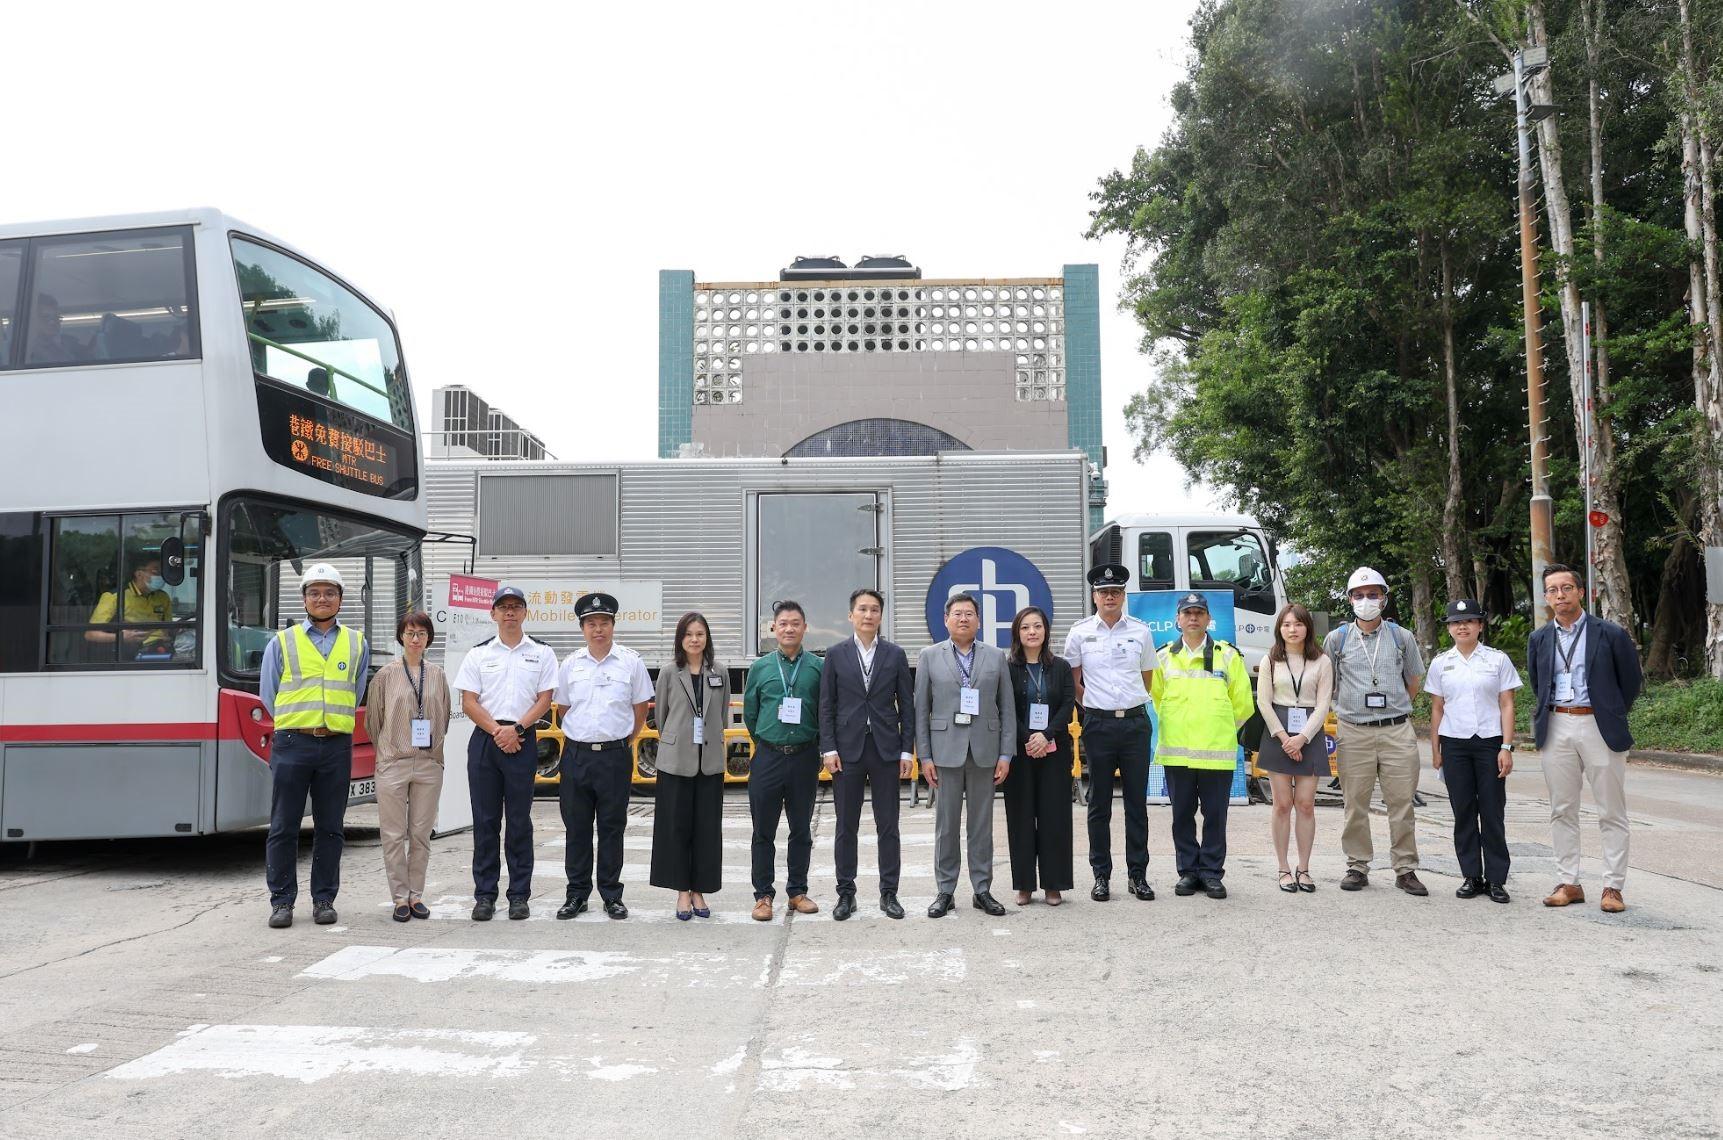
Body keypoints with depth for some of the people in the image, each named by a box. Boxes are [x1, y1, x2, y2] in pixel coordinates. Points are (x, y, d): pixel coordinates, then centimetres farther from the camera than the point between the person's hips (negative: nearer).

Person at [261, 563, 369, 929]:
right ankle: (282, 901, 8)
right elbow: (268, 694, 10)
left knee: (329, 827, 6)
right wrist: (298, 723, 9)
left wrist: (332, 721, 12)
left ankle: (323, 899, 14)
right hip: (292, 743, -1)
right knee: (283, 827, 0)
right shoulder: (282, 642, 7)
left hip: (337, 745, 1)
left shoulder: (357, 644, 12)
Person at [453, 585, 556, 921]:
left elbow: (544, 700, 1)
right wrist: (497, 731, -9)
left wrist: (516, 729, -12)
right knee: (485, 821, 3)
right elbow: (469, 702, 3)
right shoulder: (478, 654, 8)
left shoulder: (541, 653, 7)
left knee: (519, 821, 2)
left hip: (522, 740, -1)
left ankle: (519, 895, 9)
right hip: (484, 740, 1)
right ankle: (484, 895, 9)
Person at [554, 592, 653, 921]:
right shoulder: (571, 663, 5)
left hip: (615, 755, -2)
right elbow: (563, 707, 16)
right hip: (577, 754, 2)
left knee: (612, 828, 5)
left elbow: (640, 709, 6)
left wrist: (623, 741, 7)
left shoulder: (631, 662, -1)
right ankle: (577, 894, 17)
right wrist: (581, 737, 13)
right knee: (576, 828, 7)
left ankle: (611, 896, 13)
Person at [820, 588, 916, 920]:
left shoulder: (895, 655, 5)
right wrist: (828, 748, -5)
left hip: (885, 749, 1)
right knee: (846, 826, 6)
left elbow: (907, 706, 5)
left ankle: (889, 893, 14)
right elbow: (826, 706, 2)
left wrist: (906, 750, -1)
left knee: (888, 825, 5)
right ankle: (846, 893, 15)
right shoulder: (836, 654, 4)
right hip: (847, 749, 0)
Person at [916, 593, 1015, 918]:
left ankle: (982, 890, 15)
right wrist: (925, 756, -4)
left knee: (982, 824, 7)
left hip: (984, 752, 1)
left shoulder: (997, 657, 7)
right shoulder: (930, 657, 5)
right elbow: (921, 710, 3)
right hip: (946, 751, -1)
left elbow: (1007, 708, 5)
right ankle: (945, 891, 12)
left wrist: (1006, 755, -2)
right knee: (946, 825, 4)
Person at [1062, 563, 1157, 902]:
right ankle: (1101, 876, 12)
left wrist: (1131, 705, 12)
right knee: (1099, 804, 4)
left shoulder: (1140, 632, 5)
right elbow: (1073, 681, 11)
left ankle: (1138, 875, 11)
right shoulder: (1080, 633, 2)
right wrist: (1093, 706, 7)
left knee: (1137, 801, 4)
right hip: (1098, 724, -1)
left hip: (1135, 721, 1)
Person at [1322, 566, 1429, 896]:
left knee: (1402, 803, 1)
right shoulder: (1336, 639, 5)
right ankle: (1357, 867, 12)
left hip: (1397, 731, 0)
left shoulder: (1401, 637, 8)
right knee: (1355, 804, 2)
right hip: (1354, 733, 0)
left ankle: (1405, 870, 8)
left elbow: (1414, 681, 20)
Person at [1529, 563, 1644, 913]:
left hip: (1599, 727, -3)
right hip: (1557, 729, 4)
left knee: (1612, 813, 1)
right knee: (1562, 811, 7)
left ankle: (1613, 887, 8)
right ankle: (1569, 883, 14)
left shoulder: (1610, 634, -3)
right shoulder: (1539, 639, 8)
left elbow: (1632, 679, 6)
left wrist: (1611, 715, 8)